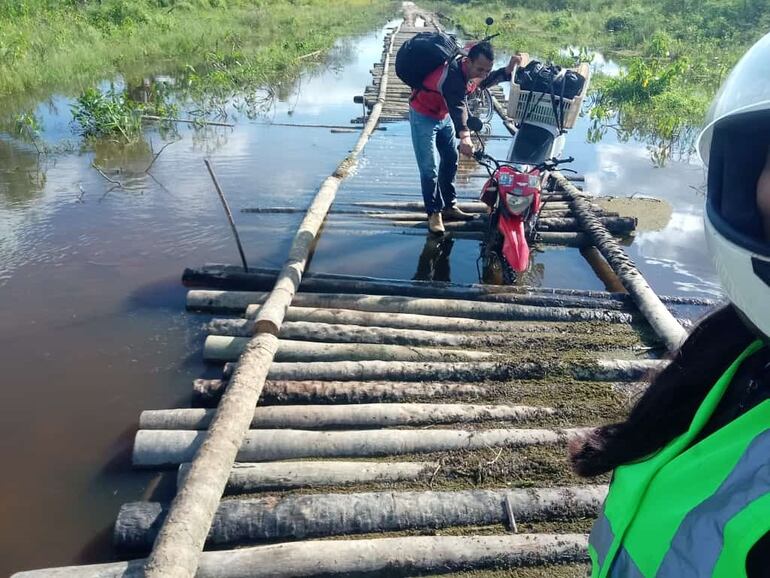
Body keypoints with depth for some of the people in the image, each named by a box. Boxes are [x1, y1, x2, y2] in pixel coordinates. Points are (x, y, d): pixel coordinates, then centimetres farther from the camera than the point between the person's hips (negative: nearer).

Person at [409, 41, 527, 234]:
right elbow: (457, 106, -52)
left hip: (444, 115, 9)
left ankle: (449, 206, 26)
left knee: (450, 160, 14)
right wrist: (464, 136, -67)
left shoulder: (472, 70, -11)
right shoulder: (453, 74, -36)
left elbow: (485, 82, 11)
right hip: (424, 116, -9)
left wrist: (509, 68, -5)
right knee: (430, 167, -11)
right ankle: (434, 213, 0)